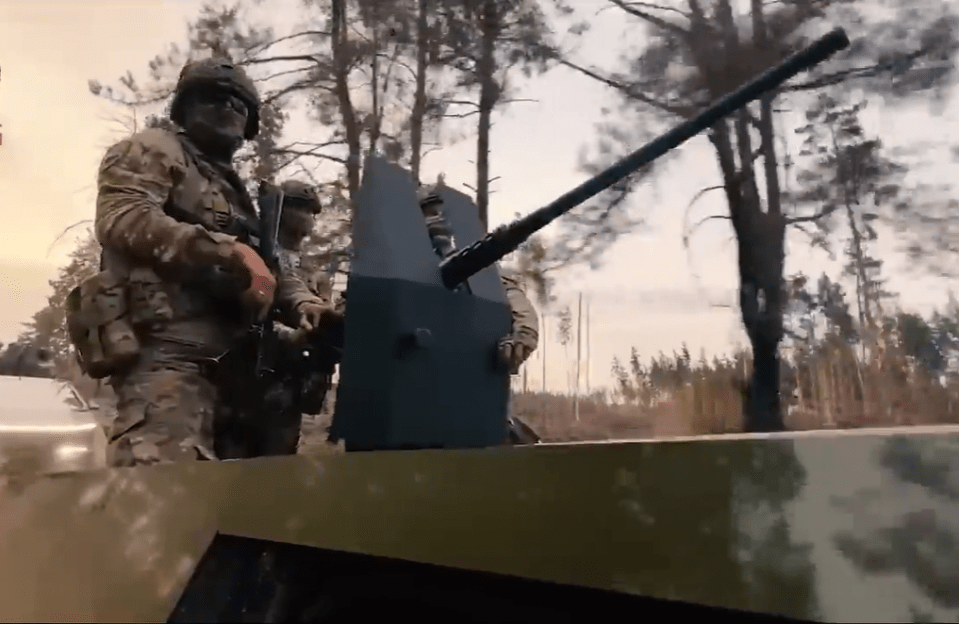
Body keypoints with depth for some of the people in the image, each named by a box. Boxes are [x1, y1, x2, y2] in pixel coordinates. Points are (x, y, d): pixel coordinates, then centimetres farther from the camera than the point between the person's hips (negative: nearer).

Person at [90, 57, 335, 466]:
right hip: (168, 350, -8)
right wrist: (227, 252, -20)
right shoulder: (154, 151, 9)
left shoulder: (235, 193, 32)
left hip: (228, 361, 9)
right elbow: (121, 218, -11)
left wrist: (301, 302, -1)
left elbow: (271, 266, 23)